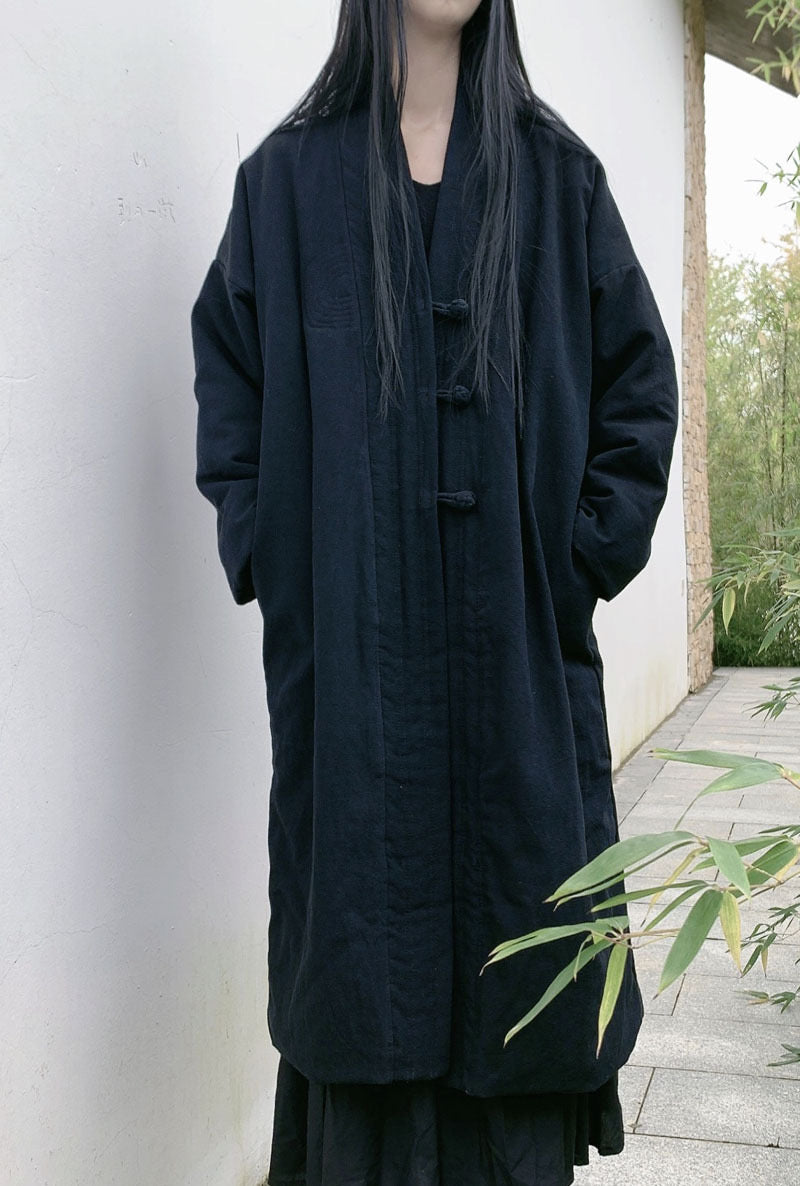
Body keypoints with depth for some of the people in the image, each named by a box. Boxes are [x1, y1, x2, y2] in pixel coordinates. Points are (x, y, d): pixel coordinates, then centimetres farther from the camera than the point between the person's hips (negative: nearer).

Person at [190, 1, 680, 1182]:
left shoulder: (557, 172, 10)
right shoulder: (290, 174, 8)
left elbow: (640, 382, 8)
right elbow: (228, 372, 8)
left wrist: (591, 550, -2)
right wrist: (265, 550, -3)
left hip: (519, 643, 1)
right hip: (351, 648, 0)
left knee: (517, 906, 6)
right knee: (369, 910, 4)